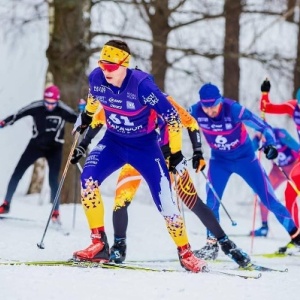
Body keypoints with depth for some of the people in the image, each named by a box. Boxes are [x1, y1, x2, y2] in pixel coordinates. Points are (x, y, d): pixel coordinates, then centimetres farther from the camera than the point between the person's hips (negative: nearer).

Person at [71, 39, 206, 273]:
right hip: (113, 142, 4)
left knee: (164, 200, -7)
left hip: (145, 146, -3)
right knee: (88, 179, -22)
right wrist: (86, 116, 28)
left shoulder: (141, 84, -30)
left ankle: (185, 253, 14)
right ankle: (99, 245, -14)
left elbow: (172, 117, -20)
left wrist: (176, 153, -15)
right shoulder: (97, 78, -17)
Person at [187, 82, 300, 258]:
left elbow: (262, 126, -29)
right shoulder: (196, 112, -23)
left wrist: (271, 144, -45)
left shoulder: (234, 110, -32)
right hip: (219, 160, 2)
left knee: (269, 199, -2)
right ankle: (212, 242, 3)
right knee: (212, 201, -13)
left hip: (244, 157, -2)